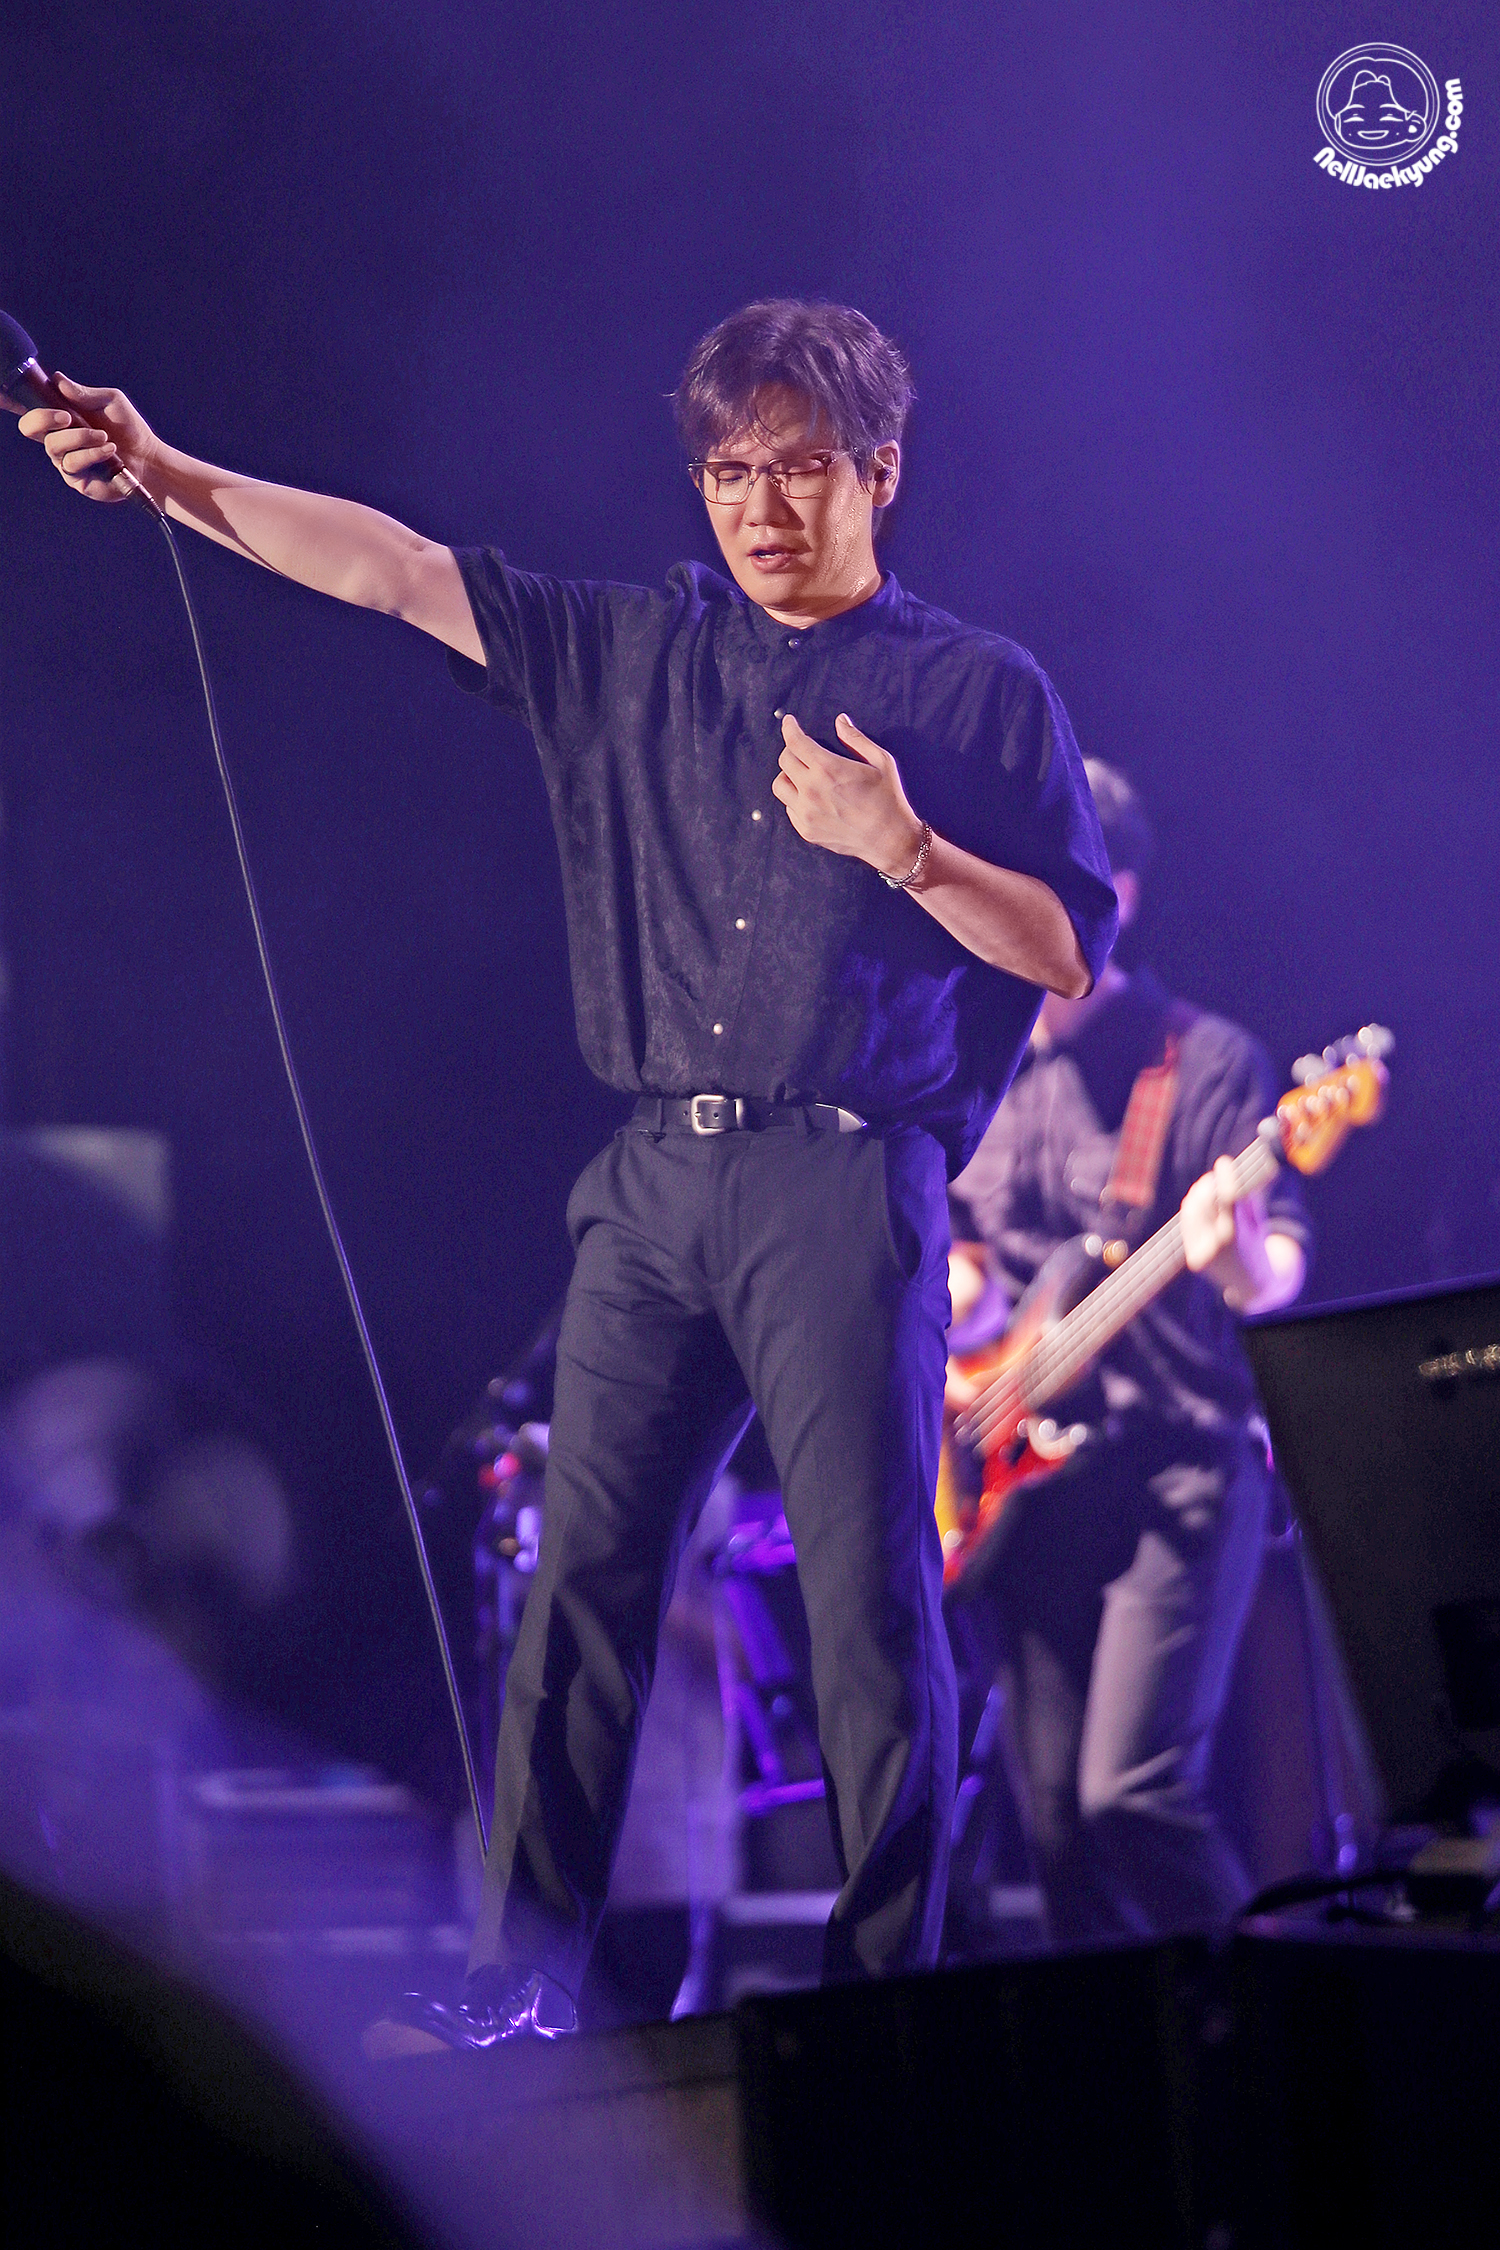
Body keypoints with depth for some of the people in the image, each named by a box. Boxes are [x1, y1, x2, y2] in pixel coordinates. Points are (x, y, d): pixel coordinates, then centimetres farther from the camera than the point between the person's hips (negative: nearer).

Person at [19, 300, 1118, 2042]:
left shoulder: (980, 693, 6)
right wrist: (169, 480, 0)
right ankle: (516, 1985, -2)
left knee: (868, 1596, -8)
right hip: (656, 1182, 4)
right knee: (584, 1574, -2)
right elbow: (395, 570, 9)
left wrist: (905, 852, -12)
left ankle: (888, 1994, -3)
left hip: (845, 1182, -4)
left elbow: (1069, 955, 3)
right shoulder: (630, 655, 16)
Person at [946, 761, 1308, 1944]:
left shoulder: (1205, 1059, -3)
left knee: (1132, 1790, -18)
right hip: (1034, 1477, 6)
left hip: (1180, 1470, -6)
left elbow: (1279, 1269, -11)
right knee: (1056, 1819, 2)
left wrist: (1242, 1260, -33)